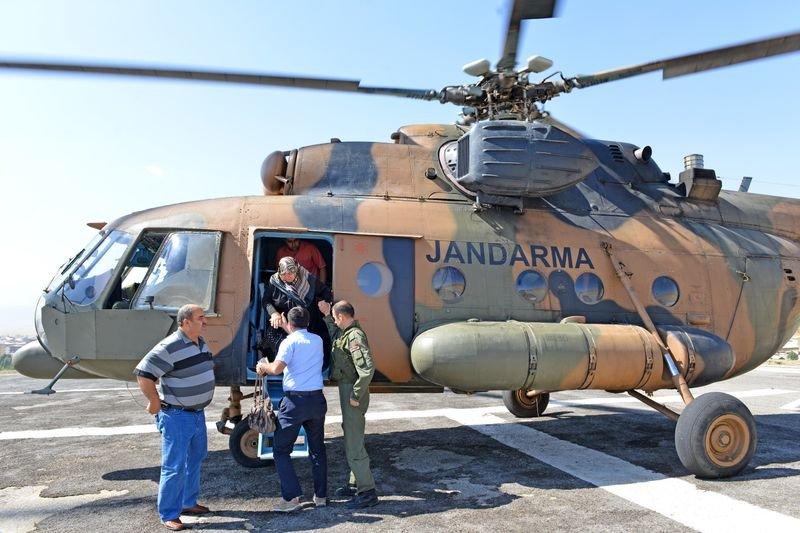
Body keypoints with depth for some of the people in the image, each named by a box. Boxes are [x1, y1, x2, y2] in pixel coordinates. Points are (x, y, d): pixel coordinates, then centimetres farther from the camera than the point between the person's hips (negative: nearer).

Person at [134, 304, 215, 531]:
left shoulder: (201, 343, 5)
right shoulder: (170, 347, -22)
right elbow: (143, 374, -24)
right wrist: (155, 402, -18)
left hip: (197, 412, 9)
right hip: (176, 416, -9)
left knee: (195, 459, 20)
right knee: (174, 466, -2)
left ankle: (188, 502, 35)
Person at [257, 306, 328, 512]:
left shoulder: (289, 341, -7)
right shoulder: (318, 340, 10)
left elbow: (277, 368, -19)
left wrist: (263, 366, 2)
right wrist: (283, 325, 42)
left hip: (295, 400, -5)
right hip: (317, 398, 5)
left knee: (281, 449, 6)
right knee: (317, 449, 16)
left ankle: (292, 497, -1)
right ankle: (321, 495, 20)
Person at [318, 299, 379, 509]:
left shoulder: (355, 336, -22)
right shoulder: (346, 332, 9)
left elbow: (367, 369, -30)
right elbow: (334, 336, 33)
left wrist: (356, 395, -24)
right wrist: (327, 315, 22)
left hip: (352, 391, -11)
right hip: (347, 389, 11)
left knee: (353, 443, -7)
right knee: (351, 436, 20)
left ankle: (367, 491, 0)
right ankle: (356, 483, 33)